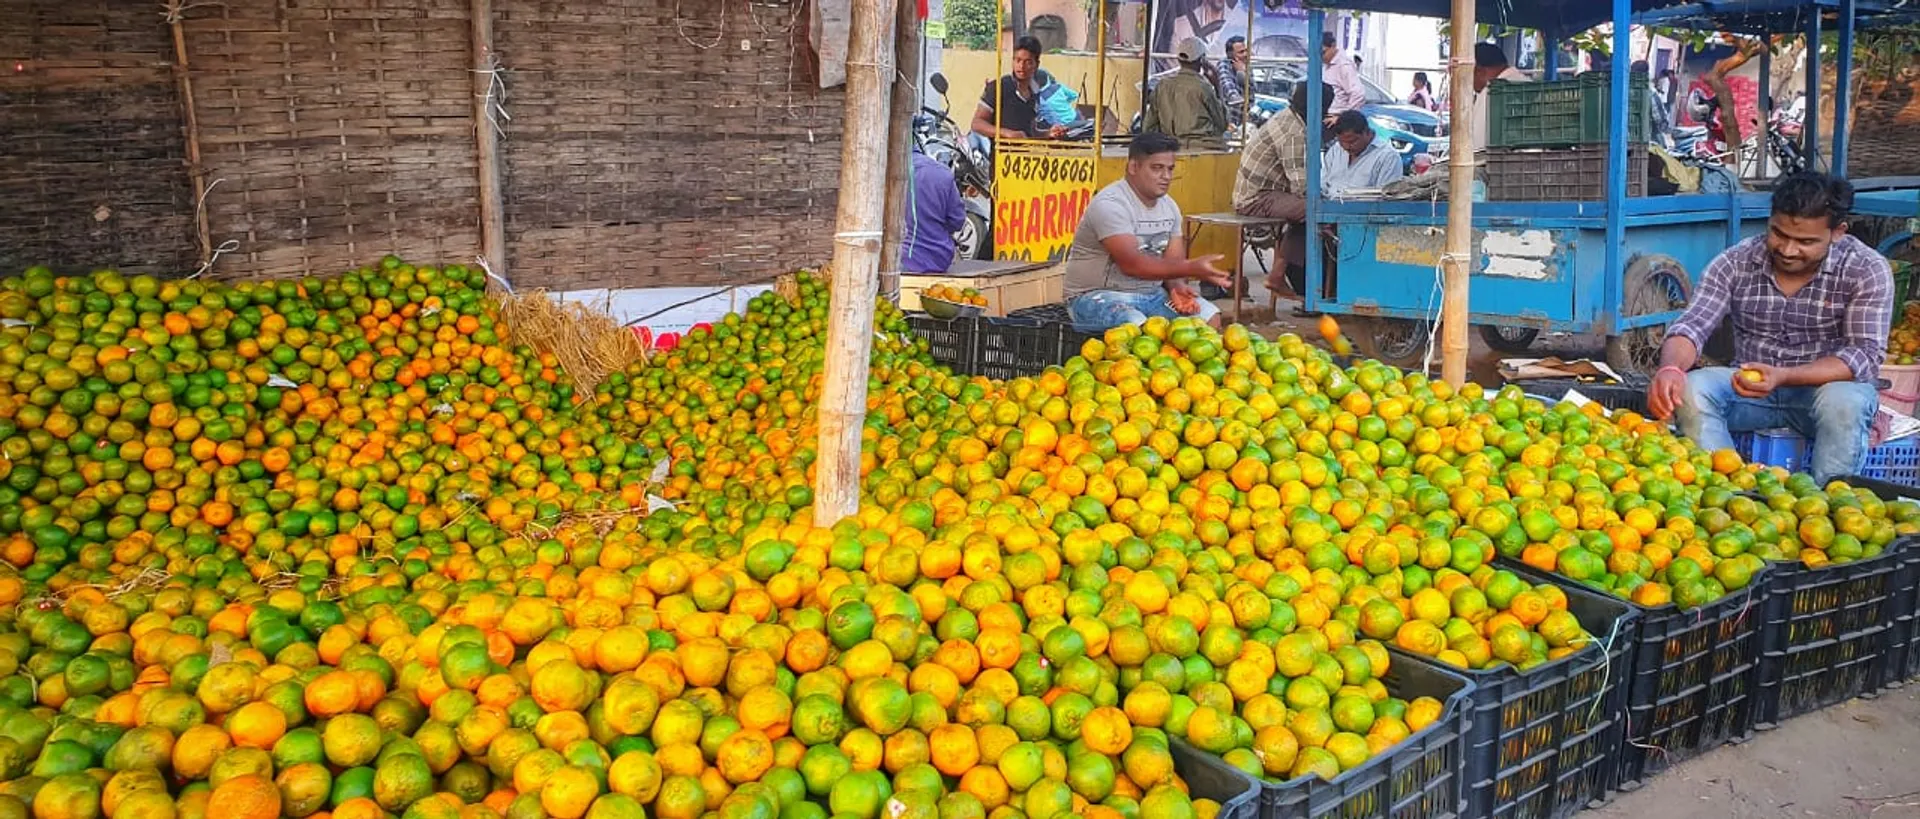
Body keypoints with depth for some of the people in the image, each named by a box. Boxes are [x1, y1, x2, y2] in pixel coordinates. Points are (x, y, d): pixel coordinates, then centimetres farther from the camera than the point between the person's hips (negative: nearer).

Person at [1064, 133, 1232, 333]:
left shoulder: (1170, 206, 7)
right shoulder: (1109, 204, -20)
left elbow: (1172, 262, 7)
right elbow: (1131, 264, -30)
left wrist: (1177, 286, -18)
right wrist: (1192, 268, -37)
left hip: (1151, 294, 7)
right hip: (1098, 296, -7)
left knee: (1209, 316, -10)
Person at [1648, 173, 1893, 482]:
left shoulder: (1867, 271, -11)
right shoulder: (1735, 263, -6)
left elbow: (1865, 356, -17)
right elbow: (1691, 326, -13)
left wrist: (1782, 376, -35)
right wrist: (1670, 368, -38)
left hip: (1825, 386, -2)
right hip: (1750, 387, 2)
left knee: (1844, 401, -36)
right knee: (1691, 390, -28)